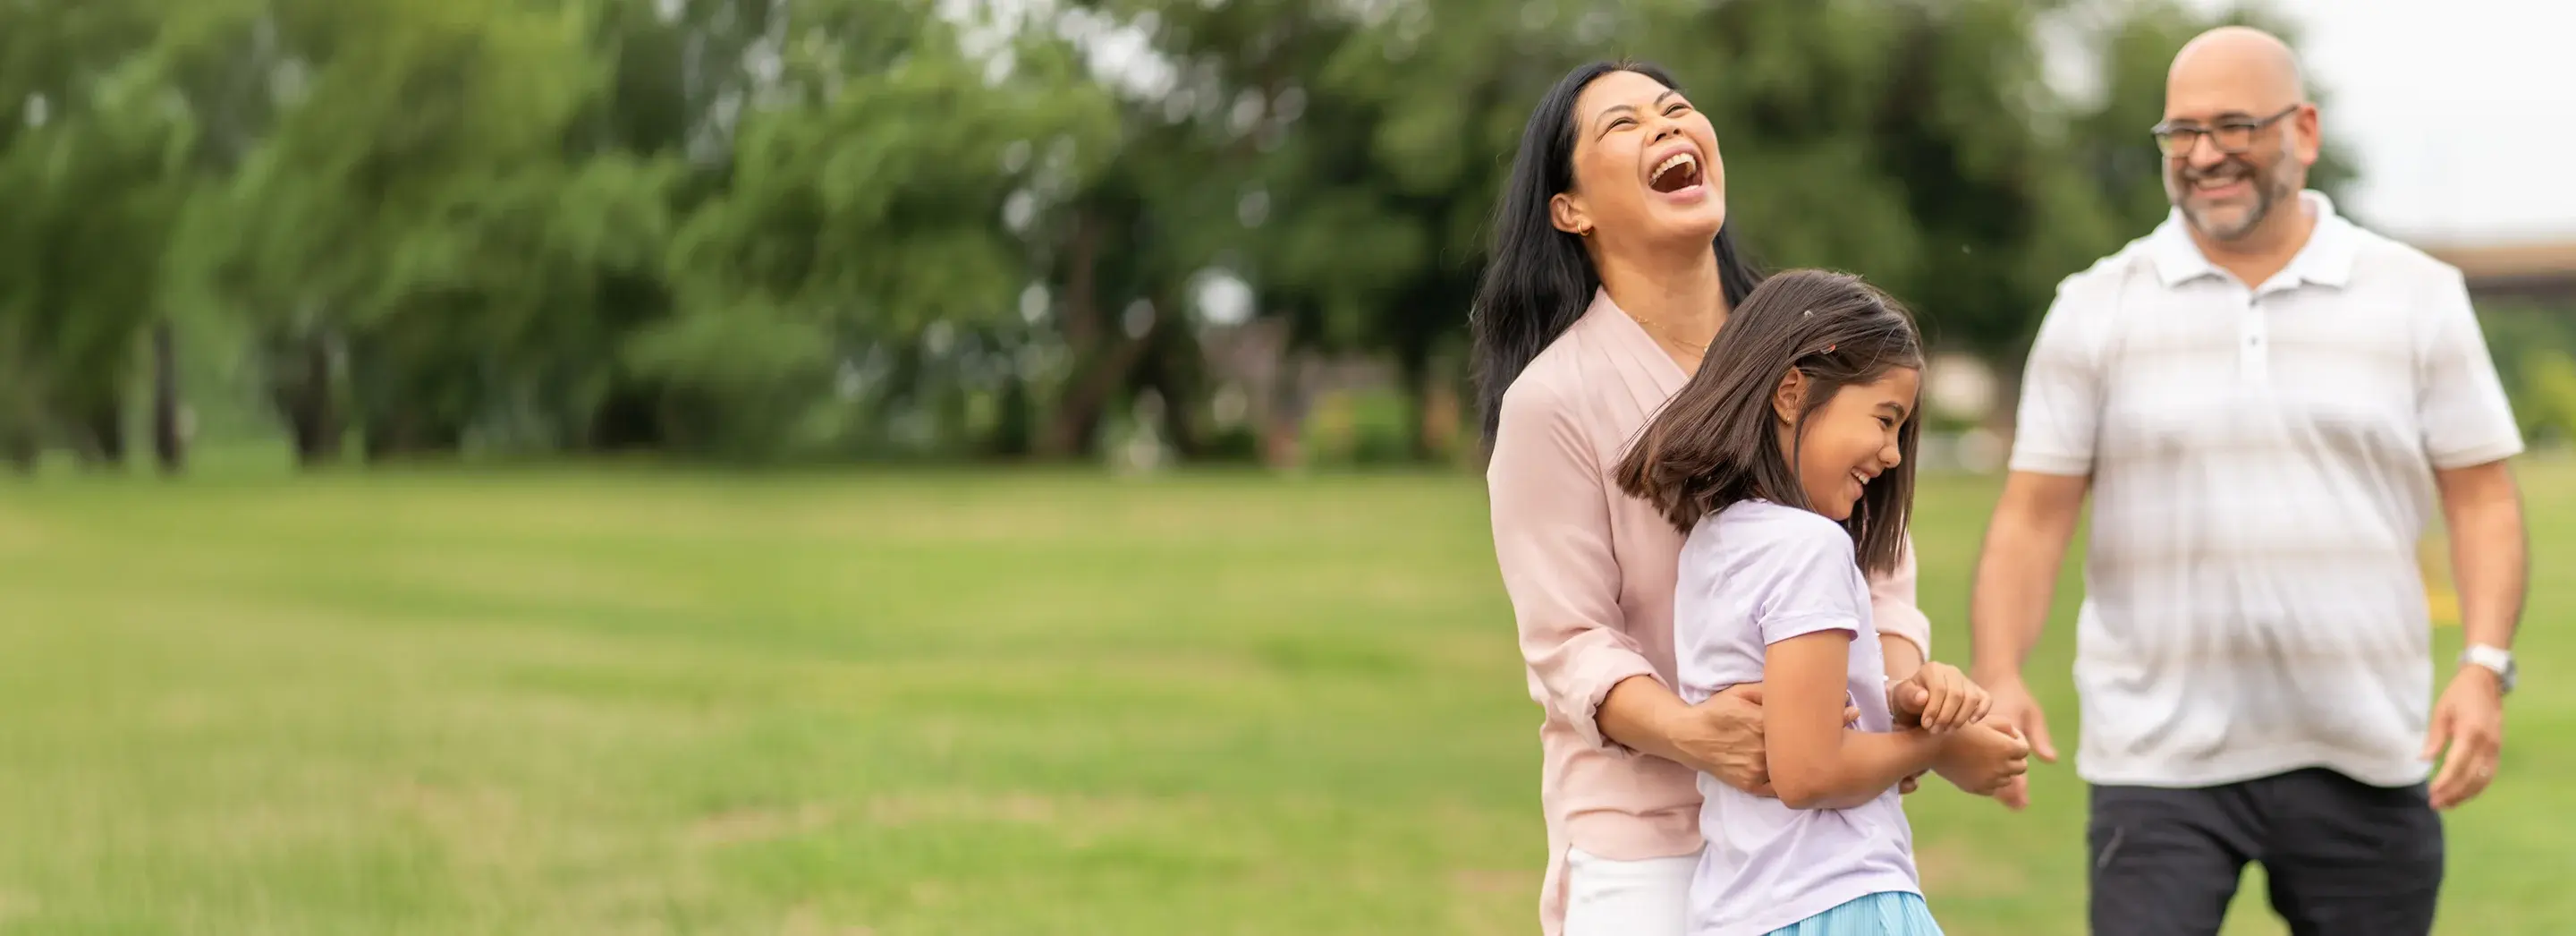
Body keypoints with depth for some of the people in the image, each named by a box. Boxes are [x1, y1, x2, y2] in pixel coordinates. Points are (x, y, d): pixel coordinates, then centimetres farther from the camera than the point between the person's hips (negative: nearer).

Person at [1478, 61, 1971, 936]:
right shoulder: (1551, 400, -7)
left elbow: (1881, 574, 9)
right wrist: (1689, 732, -27)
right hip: (1641, 838, -4)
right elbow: (1570, 643, -10)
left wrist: (1895, 694, -12)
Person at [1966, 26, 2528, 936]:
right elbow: (2033, 516, 0)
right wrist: (2000, 676, -15)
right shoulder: (2097, 309, 3)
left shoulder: (2419, 297, 5)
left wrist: (2486, 665, -10)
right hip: (2160, 759, -1)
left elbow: (2482, 499, 5)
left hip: (2366, 759, 1)